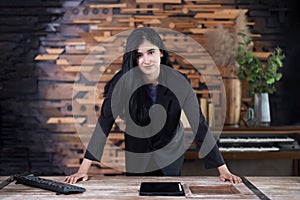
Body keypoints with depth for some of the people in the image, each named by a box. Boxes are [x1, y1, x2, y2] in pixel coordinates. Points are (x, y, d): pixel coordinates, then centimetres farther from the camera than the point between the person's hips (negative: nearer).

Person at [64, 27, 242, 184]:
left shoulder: (178, 81, -22)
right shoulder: (123, 82, -23)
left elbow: (199, 123, -21)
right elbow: (104, 123, -22)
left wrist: (223, 170, -22)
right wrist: (84, 169, -25)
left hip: (171, 154, 0)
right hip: (136, 156, 0)